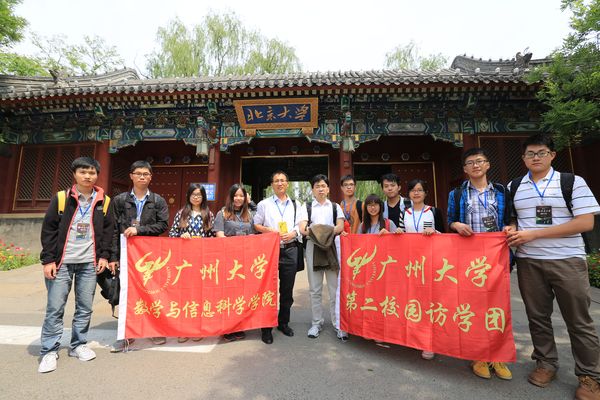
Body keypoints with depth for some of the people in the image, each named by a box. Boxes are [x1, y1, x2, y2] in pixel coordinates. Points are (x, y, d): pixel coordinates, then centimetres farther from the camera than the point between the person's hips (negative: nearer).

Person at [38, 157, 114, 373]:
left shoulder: (104, 201, 4)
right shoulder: (61, 198, -1)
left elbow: (107, 230, 9)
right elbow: (48, 229, -1)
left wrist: (104, 255, 3)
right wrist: (48, 259, -5)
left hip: (89, 263, 2)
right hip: (62, 262, -1)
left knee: (85, 307, 9)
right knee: (55, 307, 3)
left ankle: (78, 345, 25)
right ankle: (49, 351, 18)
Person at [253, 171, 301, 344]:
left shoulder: (295, 205, 11)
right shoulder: (264, 204, 5)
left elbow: (299, 226, 9)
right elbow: (256, 225, 4)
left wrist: (293, 233, -11)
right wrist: (271, 231, -12)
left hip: (290, 250, 3)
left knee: (287, 289, 11)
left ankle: (283, 322, 29)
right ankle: (266, 327, 15)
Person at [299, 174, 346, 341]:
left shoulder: (335, 206, 13)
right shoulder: (306, 207, 10)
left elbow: (340, 226, -1)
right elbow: (302, 228, -3)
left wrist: (329, 231, -18)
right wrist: (311, 231, -22)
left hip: (333, 247, 0)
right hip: (313, 247, 0)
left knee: (335, 288, 2)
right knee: (315, 289, 8)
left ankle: (338, 324, 13)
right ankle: (316, 322, 22)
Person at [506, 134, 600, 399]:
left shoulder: (573, 182, -3)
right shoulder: (513, 187, 7)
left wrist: (533, 234, -17)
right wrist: (511, 230, -7)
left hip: (567, 260, -2)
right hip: (528, 262, 3)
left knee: (579, 321, 7)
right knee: (537, 317, 11)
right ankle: (546, 363, 28)